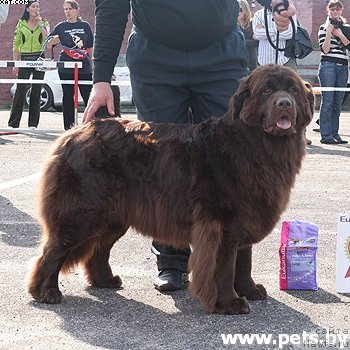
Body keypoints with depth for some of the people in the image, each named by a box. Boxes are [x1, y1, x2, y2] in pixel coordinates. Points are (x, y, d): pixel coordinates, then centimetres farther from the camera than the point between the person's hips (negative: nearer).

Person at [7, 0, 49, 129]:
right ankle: (13, 123, -2)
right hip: (25, 59, 0)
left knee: (36, 92, 1)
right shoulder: (21, 24, 8)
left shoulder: (44, 23, 8)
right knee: (20, 90, -6)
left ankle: (33, 123, 7)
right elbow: (16, 45, 8)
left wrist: (40, 24, -11)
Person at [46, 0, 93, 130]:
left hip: (84, 67, 0)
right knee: (68, 96, 3)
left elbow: (90, 47, 14)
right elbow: (48, 45, 2)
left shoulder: (85, 26, 8)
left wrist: (89, 61, 12)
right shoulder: (60, 27, 5)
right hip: (66, 67, 0)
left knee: (88, 95, -3)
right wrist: (53, 41, -19)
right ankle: (69, 125, 8)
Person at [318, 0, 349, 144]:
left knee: (337, 103, 4)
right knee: (327, 101, -8)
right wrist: (329, 32, -12)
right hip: (328, 65, -5)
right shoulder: (323, 27, 4)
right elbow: (325, 49, -6)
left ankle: (335, 134, 7)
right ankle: (326, 136, -8)